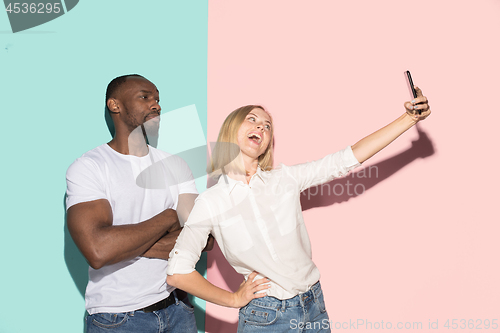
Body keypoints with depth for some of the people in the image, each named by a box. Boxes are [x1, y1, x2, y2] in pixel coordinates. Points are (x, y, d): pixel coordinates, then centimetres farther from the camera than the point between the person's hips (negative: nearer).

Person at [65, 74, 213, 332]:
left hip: (176, 307, 4)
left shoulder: (175, 166, 4)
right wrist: (170, 217, -15)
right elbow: (98, 251, -26)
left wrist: (128, 245, -17)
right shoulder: (88, 168, -11)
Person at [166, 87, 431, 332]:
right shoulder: (210, 202, -7)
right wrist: (234, 299, -4)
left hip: (314, 310, 3)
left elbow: (349, 158, -4)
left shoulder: (285, 179, 0)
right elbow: (177, 272, -7)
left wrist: (409, 118, -9)